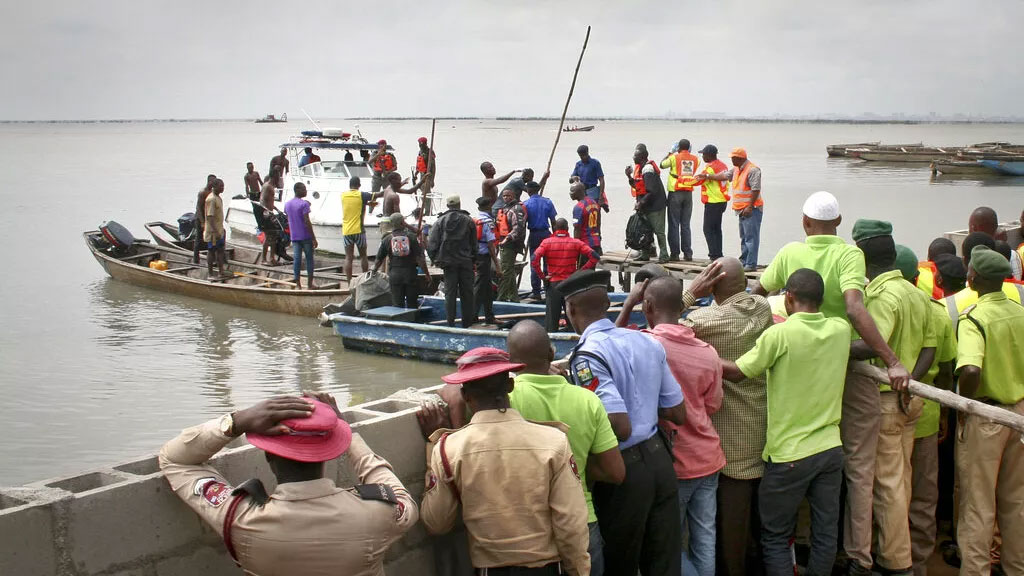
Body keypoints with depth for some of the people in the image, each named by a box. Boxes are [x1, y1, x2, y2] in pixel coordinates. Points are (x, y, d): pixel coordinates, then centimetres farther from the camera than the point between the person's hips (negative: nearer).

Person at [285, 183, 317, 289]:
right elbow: (307, 222, -18)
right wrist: (314, 238, -14)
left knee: (297, 259, 5)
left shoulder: (287, 204, 7)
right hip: (306, 236, -5)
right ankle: (309, 284, 8)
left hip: (294, 237, 5)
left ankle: (298, 284, 3)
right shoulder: (304, 204, -14)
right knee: (309, 259, 6)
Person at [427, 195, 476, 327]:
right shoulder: (468, 221, 1)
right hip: (466, 262, 0)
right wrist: (473, 259, 10)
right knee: (467, 293, 7)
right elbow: (474, 243, 2)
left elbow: (432, 243, -4)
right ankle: (467, 322, 10)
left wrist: (436, 259, 5)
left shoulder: (440, 221, 0)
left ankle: (451, 323, 3)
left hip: (448, 262, 0)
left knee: (450, 293, 4)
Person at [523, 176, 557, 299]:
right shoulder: (547, 202, 0)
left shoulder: (526, 204, -7)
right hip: (546, 233, 2)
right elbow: (553, 220, 2)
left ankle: (536, 292, 6)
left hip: (534, 235, -2)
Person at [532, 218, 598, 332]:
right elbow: (594, 257, -7)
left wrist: (542, 276, -5)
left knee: (551, 318, 5)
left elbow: (534, 261, -16)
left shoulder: (547, 242, -3)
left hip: (553, 284, -1)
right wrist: (581, 271, -2)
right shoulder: (576, 243, 0)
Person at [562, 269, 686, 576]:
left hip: (624, 469, -6)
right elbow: (678, 414, 10)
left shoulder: (587, 356, -18)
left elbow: (620, 428, -24)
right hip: (659, 458, 6)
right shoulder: (647, 342, 4)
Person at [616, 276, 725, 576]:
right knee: (705, 541, 12)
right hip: (707, 458, 4)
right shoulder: (707, 352, -4)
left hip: (672, 461, -4)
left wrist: (626, 306, 2)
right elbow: (712, 405, 7)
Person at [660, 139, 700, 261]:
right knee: (686, 224, 8)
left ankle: (675, 253, -2)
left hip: (675, 193, -3)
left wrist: (669, 154, 23)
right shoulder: (695, 159, 4)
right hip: (689, 193, 3)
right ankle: (687, 253, 5)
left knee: (674, 224, 0)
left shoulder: (675, 157, -6)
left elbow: (662, 164, 8)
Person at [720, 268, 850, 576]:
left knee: (776, 537, 7)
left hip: (789, 454, -5)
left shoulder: (780, 334, -16)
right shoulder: (841, 330, 0)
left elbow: (737, 372, -8)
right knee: (825, 533, 12)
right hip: (831, 448, 5)